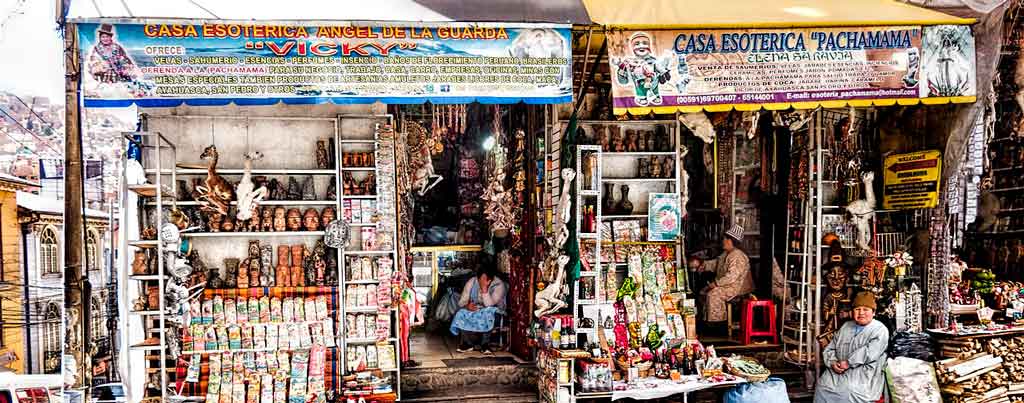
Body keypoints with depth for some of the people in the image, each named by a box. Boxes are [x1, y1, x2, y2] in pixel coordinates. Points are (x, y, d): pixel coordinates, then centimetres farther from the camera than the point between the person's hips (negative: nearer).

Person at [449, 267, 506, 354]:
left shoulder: (498, 285, -21)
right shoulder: (471, 282, -10)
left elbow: (489, 304, -31)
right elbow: (462, 301, -9)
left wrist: (484, 288, -41)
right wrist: (467, 306, -32)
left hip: (493, 311, -3)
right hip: (474, 309, 3)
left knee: (487, 313, -38)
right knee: (461, 314, -27)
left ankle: (485, 344, -21)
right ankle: (467, 343, -10)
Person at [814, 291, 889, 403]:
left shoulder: (880, 330, 0)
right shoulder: (846, 326, 20)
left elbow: (870, 352, -16)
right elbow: (830, 349, 19)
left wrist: (848, 362, -15)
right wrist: (833, 362, -1)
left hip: (864, 375, -5)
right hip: (838, 371, 5)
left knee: (847, 391, -30)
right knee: (822, 386, -20)